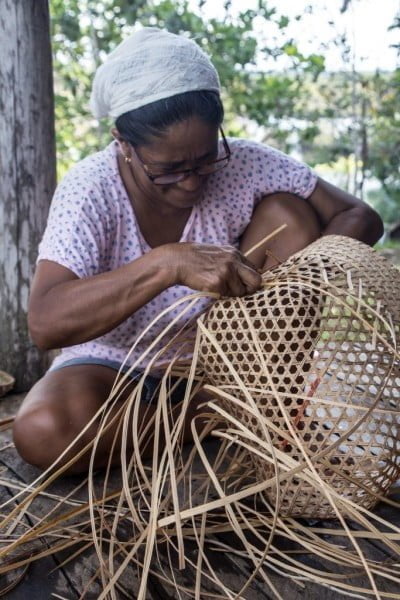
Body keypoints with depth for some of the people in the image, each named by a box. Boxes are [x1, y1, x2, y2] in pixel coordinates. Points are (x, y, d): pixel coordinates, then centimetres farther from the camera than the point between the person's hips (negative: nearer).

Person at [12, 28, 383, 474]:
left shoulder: (244, 166, -15)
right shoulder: (90, 190, -22)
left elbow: (361, 217, -11)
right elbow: (44, 324, -33)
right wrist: (169, 262, -45)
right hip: (121, 366, -1)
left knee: (285, 213, -16)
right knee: (42, 430, -34)